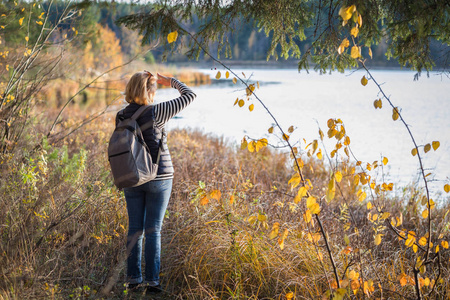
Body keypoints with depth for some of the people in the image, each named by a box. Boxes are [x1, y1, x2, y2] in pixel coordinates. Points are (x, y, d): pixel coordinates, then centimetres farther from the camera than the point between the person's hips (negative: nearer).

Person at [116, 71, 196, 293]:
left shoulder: (121, 116, -2)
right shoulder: (156, 112, -15)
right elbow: (189, 95, -8)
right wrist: (170, 81, 7)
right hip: (158, 178, -4)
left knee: (135, 229, 12)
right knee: (153, 230, 2)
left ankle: (133, 278, 16)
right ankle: (152, 280, 4)